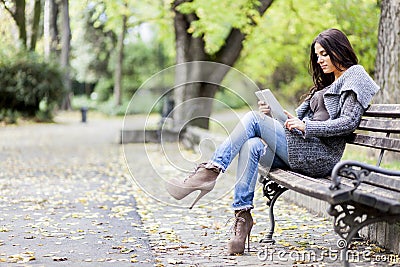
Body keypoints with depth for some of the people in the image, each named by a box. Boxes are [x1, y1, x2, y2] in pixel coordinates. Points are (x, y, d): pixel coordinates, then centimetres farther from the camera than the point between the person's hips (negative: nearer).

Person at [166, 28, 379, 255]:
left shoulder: (354, 77, 5)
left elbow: (349, 122, -10)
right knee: (251, 146, -21)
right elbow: (301, 118, 24)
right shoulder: (327, 83, 32)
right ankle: (243, 217, -25)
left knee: (253, 118, -17)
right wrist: (272, 118, 6)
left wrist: (305, 126, -13)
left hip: (321, 156, -8)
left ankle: (210, 173, -20)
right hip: (301, 153, 8)